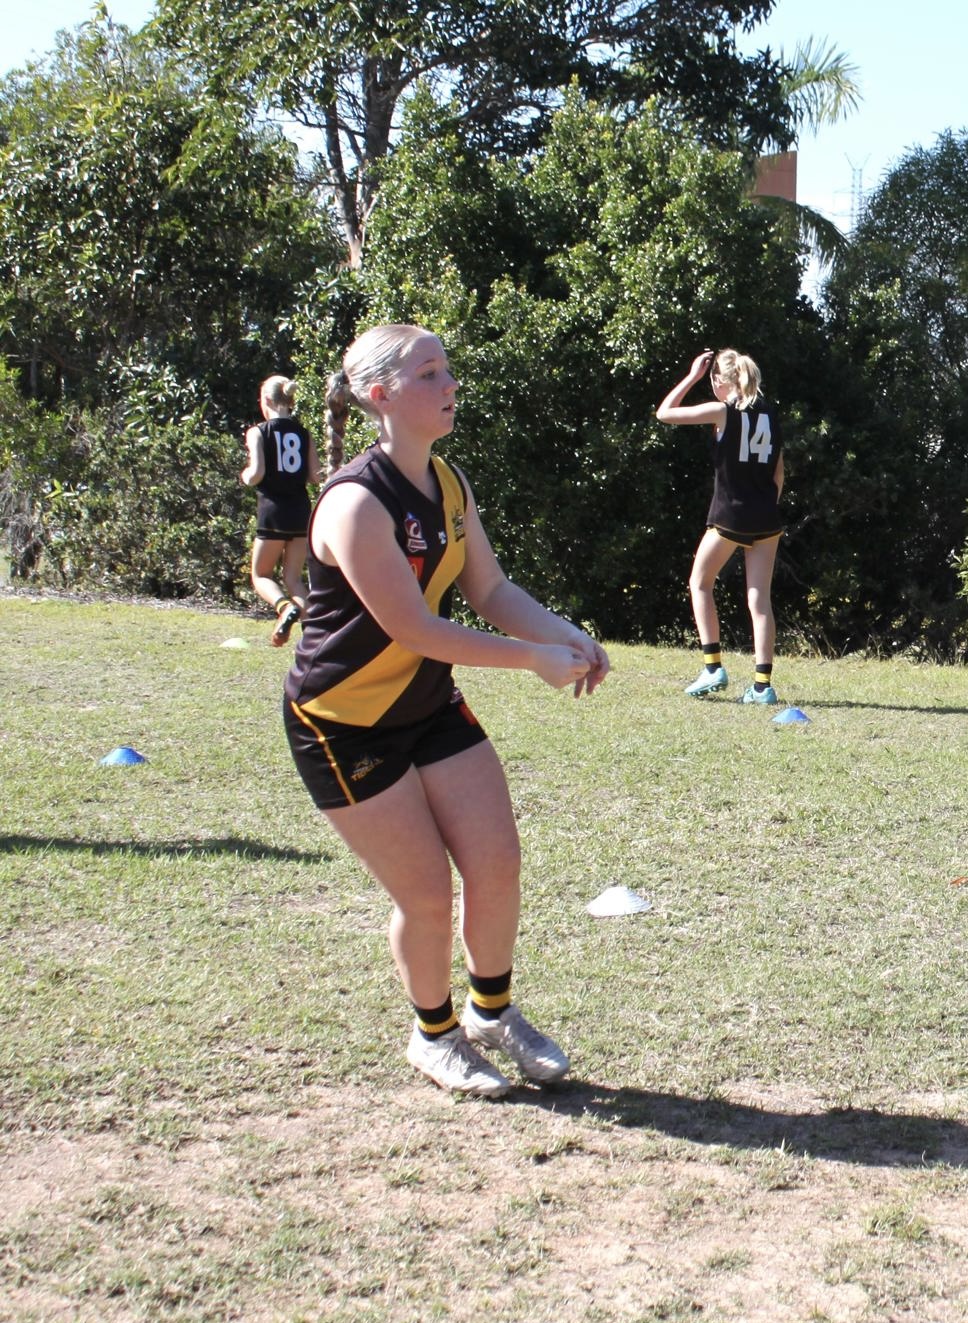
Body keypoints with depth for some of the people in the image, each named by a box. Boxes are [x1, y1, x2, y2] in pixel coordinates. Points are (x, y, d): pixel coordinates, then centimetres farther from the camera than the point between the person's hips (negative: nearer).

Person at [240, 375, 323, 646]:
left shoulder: (258, 432, -5)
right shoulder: (303, 433, 7)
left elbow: (257, 473, -15)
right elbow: (316, 475, 2)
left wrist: (244, 476, 7)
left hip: (273, 511, -4)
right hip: (301, 511, 4)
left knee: (261, 575, 12)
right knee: (293, 578, 13)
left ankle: (285, 606, -19)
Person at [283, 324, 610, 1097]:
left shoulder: (450, 484, 1)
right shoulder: (356, 503, -26)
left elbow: (491, 590, 5)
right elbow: (414, 630, -26)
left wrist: (567, 636, -13)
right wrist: (533, 657, -22)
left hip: (432, 706, 7)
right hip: (344, 724, -7)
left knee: (497, 862, 2)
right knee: (428, 895, -2)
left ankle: (493, 1013, 27)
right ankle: (435, 1035, 25)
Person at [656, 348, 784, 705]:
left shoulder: (722, 412, -8)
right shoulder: (769, 414, 9)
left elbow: (664, 413, -1)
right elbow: (778, 470, 13)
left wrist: (692, 376, 6)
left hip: (729, 516, -5)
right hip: (766, 517, 5)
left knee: (700, 584, 14)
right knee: (759, 598, 3)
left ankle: (713, 668, 6)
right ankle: (762, 684, -2)